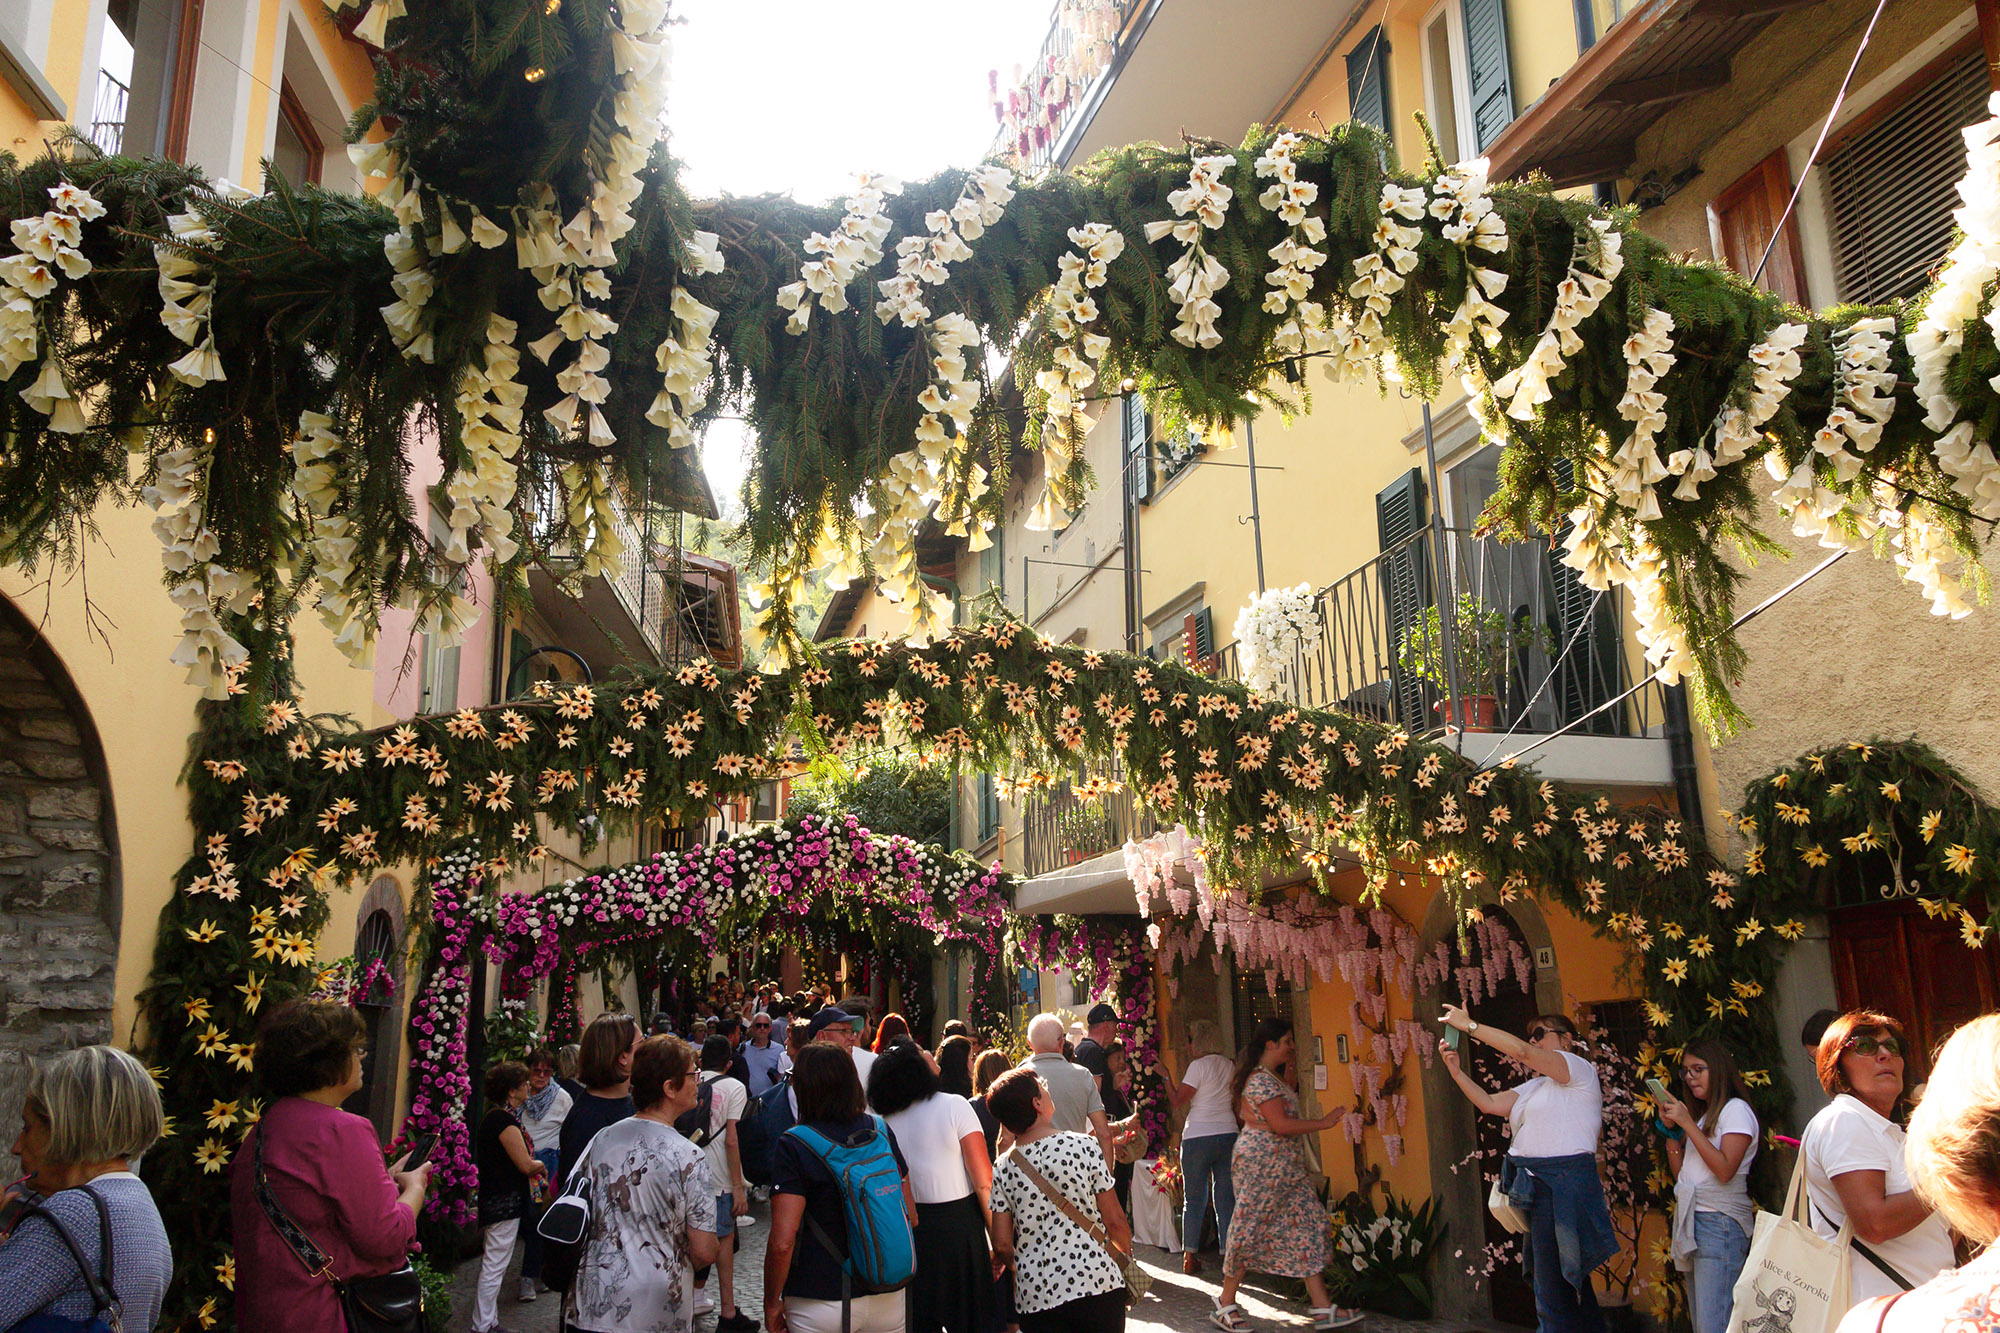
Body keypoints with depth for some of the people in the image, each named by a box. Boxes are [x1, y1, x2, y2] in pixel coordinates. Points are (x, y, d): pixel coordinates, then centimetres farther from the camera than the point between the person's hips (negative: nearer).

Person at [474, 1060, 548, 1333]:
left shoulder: (494, 1116, 12)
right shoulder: (505, 1119, -20)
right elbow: (526, 1165, -20)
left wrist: (532, 1165, 8)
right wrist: (541, 1166, 0)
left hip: (495, 1200, 11)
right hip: (505, 1202, -11)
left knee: (494, 1266, 17)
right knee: (494, 1266, -3)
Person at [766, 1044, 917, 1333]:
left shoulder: (794, 1145, -15)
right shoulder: (881, 1131, -1)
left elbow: (782, 1242, -20)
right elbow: (910, 1216, 5)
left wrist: (772, 1303, -7)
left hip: (821, 1305, -4)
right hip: (889, 1297, 4)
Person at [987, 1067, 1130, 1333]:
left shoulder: (1003, 1169, -3)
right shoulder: (1084, 1147, -10)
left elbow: (1002, 1244, -1)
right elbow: (1115, 1221, -5)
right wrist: (1127, 1258, 15)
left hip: (1035, 1296, 2)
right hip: (1098, 1284, -1)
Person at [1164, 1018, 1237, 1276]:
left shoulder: (1198, 1065, -9)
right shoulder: (1229, 1065, 9)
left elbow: (1178, 1101, -9)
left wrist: (1166, 1077, 1)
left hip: (1198, 1137, -5)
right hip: (1228, 1134, 5)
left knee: (1194, 1199, 3)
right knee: (1226, 1197, 8)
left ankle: (1190, 1256, 5)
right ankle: (1229, 1253, 6)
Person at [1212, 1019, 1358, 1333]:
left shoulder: (1269, 1077, 16)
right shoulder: (1260, 1080, -18)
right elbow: (1280, 1124, -23)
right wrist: (1323, 1124, -16)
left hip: (1284, 1167, 10)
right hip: (1263, 1164, -10)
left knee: (1306, 1225, 4)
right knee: (1251, 1230, -2)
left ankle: (1323, 1308, 4)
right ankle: (1225, 1304, 11)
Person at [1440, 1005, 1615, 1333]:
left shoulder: (1579, 1068, -4)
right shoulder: (1535, 1087, 21)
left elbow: (1521, 1050, -18)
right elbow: (1489, 1103, 10)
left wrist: (1470, 1025, -15)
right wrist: (1456, 1072, -2)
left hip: (1563, 1183, -10)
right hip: (1537, 1183, 10)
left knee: (1553, 1291, -8)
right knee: (1569, 1280, 18)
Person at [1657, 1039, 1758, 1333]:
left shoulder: (1736, 1109, -3)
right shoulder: (1701, 1115, 22)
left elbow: (1725, 1170, -16)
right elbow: (1681, 1173, 17)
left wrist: (1687, 1124, -16)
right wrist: (1670, 1128, 7)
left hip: (1720, 1223, -8)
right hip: (1690, 1221, 8)